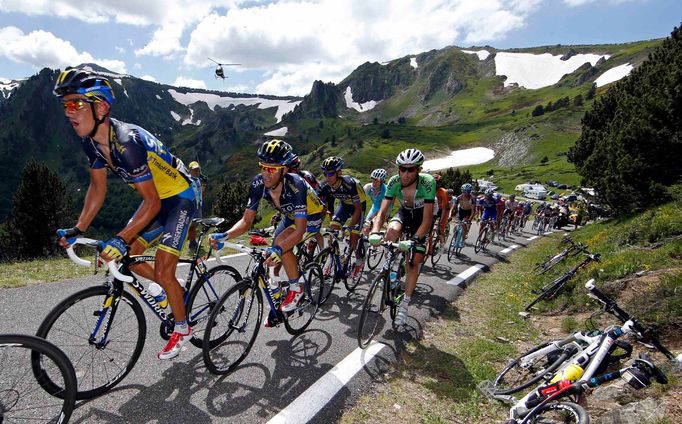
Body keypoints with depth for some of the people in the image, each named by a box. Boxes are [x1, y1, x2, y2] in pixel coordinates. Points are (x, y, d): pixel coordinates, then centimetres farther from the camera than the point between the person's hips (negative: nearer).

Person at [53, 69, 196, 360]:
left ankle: (182, 329, 14)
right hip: (156, 198, 9)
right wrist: (78, 229, 0)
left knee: (162, 270, -8)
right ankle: (175, 289, 30)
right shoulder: (91, 140, -5)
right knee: (128, 258, 7)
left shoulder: (126, 142, -31)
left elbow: (151, 202, -30)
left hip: (179, 197, -8)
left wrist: (120, 239, -33)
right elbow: (98, 188, 5)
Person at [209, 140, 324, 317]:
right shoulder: (258, 184, -23)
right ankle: (276, 304, 23)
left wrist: (279, 249, -57)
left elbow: (300, 230, -40)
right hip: (289, 216, 6)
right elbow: (246, 221, -19)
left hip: (310, 217, -6)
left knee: (280, 242, -29)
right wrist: (225, 235, -36)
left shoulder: (295, 186, -39)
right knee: (274, 258, 1)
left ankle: (296, 289, -9)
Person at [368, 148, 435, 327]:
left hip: (422, 217, -2)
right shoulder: (394, 182, -26)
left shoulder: (427, 182, -35)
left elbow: (427, 219, -37)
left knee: (415, 261, -7)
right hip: (405, 212, 2)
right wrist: (374, 232, -44)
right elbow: (383, 211, -27)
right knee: (392, 230, -34)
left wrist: (414, 240, -49)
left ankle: (404, 304, 8)